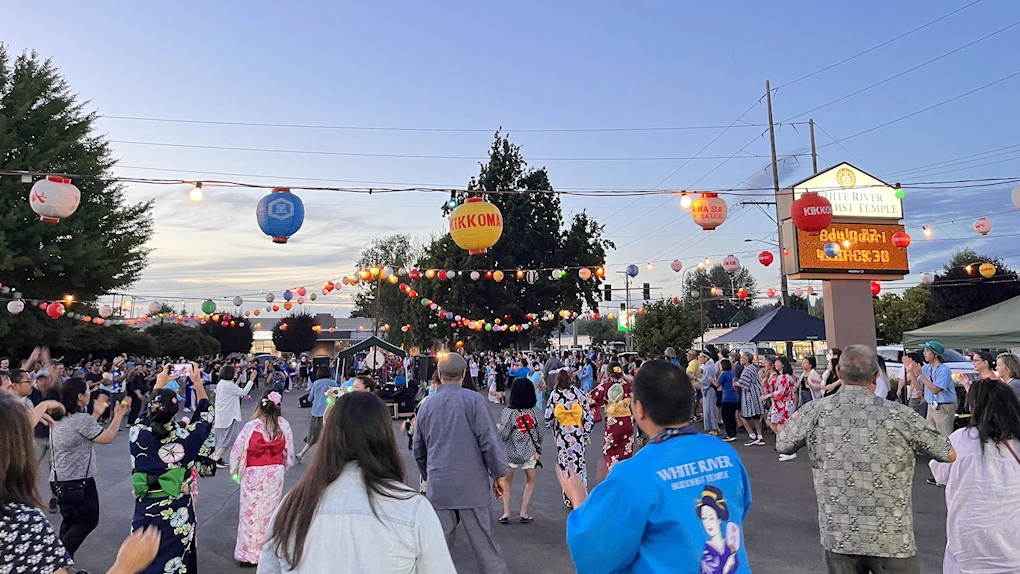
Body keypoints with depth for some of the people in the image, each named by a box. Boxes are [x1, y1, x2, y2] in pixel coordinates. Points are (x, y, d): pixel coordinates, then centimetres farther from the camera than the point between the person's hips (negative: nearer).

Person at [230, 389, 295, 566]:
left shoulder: (251, 426, -16)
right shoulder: (284, 425, -9)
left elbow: (237, 450, -10)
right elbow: (289, 451, 0)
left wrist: (235, 471, 8)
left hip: (253, 474, -2)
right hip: (275, 473, 2)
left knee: (251, 512, 11)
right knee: (270, 511, 15)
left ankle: (249, 553, 19)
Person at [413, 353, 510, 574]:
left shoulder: (427, 406, 8)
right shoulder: (473, 399, -8)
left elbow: (419, 450, 18)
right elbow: (489, 441, -10)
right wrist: (499, 474, 0)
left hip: (439, 485, 4)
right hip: (471, 483, -4)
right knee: (483, 541, 3)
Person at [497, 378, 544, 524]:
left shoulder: (508, 411, -16)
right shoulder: (537, 411, -9)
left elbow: (503, 435, -13)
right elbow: (541, 433, -3)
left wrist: (498, 427, 8)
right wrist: (538, 450, 12)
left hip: (512, 451, -1)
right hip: (530, 451, 1)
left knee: (507, 482, 18)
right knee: (530, 481, 20)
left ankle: (506, 513, 12)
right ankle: (523, 513, 15)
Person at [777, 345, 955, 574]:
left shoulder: (815, 411, -9)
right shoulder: (899, 415, -12)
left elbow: (781, 445, 8)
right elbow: (951, 455, 2)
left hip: (838, 536, 2)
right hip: (891, 539, -1)